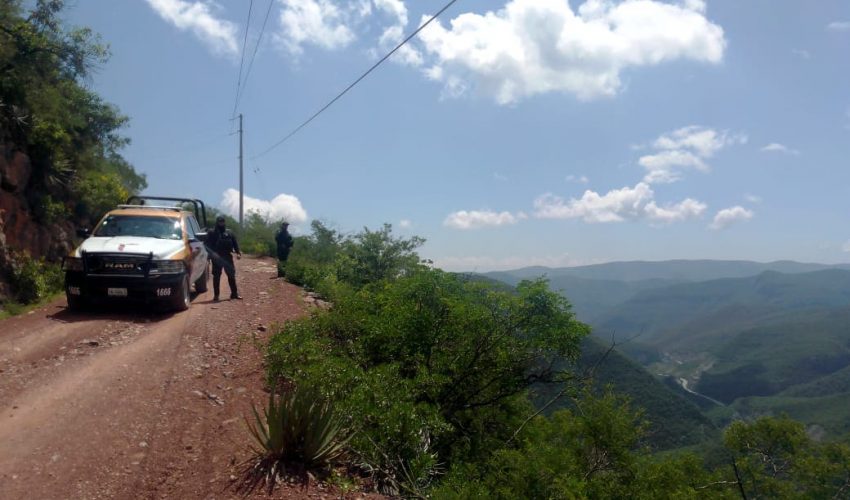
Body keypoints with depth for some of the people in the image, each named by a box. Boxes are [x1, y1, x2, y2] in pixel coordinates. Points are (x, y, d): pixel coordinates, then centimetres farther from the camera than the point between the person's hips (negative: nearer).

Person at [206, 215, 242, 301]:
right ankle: (216, 295, 8)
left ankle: (234, 293, 14)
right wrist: (212, 254, -16)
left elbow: (235, 243, 11)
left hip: (228, 257, 3)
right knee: (216, 277, 2)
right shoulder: (211, 233, 2)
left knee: (231, 275, 5)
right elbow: (208, 245, -3)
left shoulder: (229, 233, 12)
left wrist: (238, 252, -2)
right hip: (217, 258, -3)